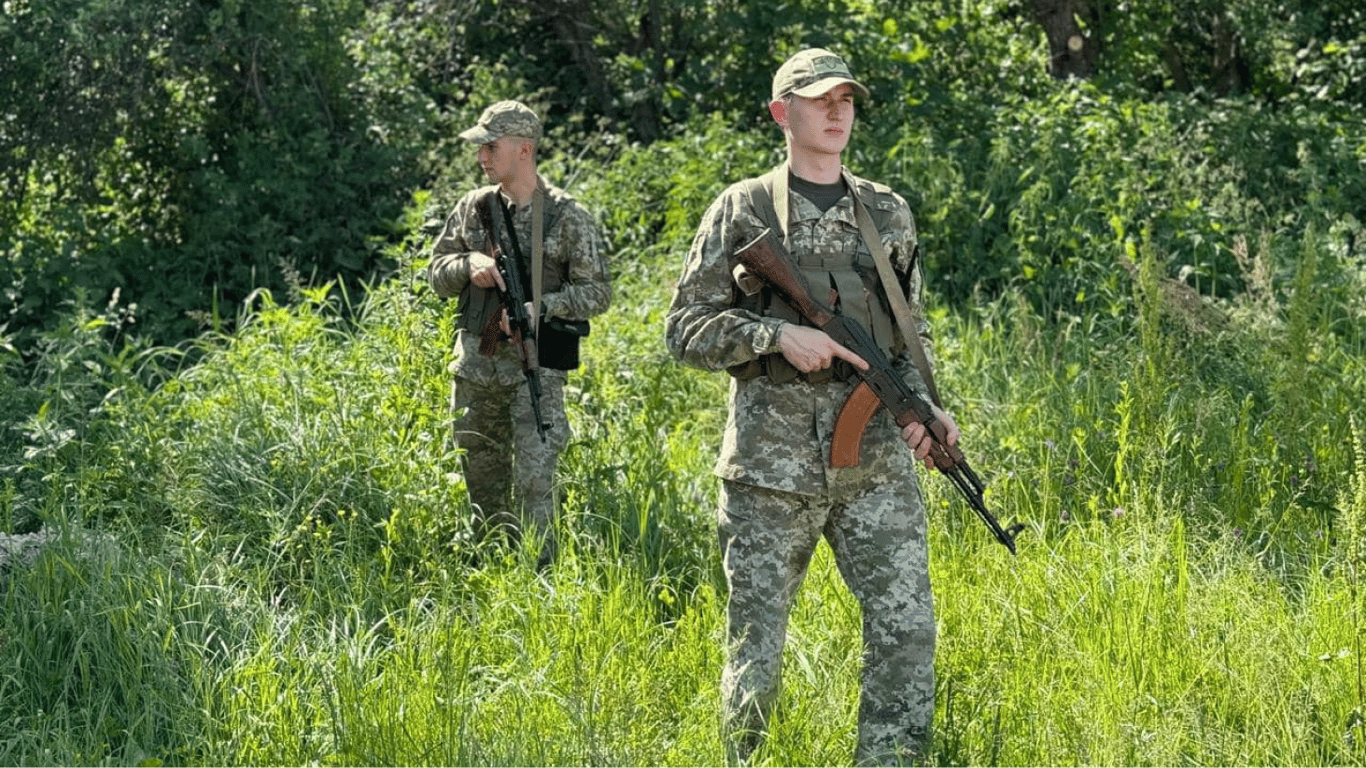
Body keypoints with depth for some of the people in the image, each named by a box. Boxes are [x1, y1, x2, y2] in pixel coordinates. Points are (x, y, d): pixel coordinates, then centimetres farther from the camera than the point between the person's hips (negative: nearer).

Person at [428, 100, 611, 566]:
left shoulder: (567, 216, -5)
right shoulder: (473, 207, 8)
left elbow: (597, 291, -3)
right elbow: (436, 272, 13)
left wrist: (540, 308, -17)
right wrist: (469, 264, -9)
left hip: (535, 366, -5)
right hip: (475, 363, 5)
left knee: (533, 482, -11)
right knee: (481, 480, 13)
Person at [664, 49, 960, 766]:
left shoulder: (888, 212, 13)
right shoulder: (742, 209, 3)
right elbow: (685, 328, 1)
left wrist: (921, 405, 1)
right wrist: (777, 335, -14)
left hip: (876, 459, 3)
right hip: (771, 463, -2)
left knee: (907, 630, -7)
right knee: (756, 646, 3)